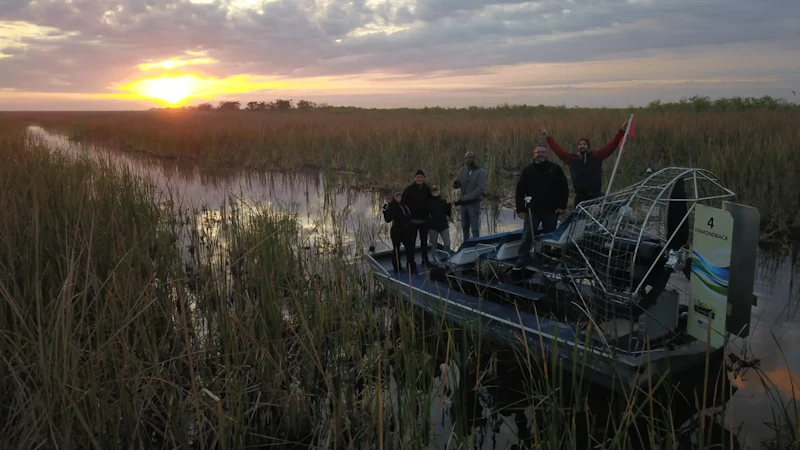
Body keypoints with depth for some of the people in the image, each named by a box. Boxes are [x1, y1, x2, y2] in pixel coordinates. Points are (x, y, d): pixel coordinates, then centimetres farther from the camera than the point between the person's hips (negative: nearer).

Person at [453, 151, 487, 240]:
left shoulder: (481, 171, -9)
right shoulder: (463, 170, 7)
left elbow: (480, 188, -17)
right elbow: (456, 186, 9)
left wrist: (465, 198, -20)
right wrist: (455, 183, -16)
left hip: (474, 203, -6)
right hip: (463, 203, 6)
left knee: (475, 229, -4)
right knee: (465, 227, 13)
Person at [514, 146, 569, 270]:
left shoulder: (555, 169, 3)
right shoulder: (527, 171, 3)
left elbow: (564, 188, 3)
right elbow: (520, 191, 2)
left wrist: (562, 205, -4)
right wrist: (520, 209, -5)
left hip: (551, 211, 0)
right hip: (532, 210, 0)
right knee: (527, 237, -1)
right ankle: (521, 261, 4)